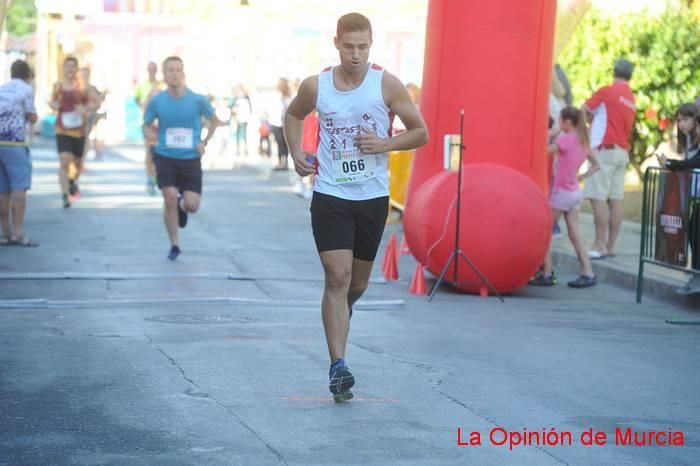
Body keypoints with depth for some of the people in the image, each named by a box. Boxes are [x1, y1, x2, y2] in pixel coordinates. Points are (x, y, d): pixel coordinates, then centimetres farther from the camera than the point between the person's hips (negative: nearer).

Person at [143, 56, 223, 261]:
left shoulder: (198, 100, -6)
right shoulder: (156, 101, -4)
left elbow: (214, 120, 10)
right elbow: (147, 125, 11)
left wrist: (204, 142, -2)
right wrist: (151, 135, -11)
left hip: (191, 159, 0)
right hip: (165, 157, 0)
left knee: (192, 205, -6)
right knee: (170, 199, -13)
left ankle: (182, 206, 34)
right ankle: (174, 245, 7)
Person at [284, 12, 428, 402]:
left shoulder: (386, 85, -6)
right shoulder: (315, 86, -2)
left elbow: (420, 133, 0)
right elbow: (294, 115, 21)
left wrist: (384, 144, -16)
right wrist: (297, 153, 5)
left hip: (373, 197, 1)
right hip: (330, 195, -1)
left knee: (358, 282, 13)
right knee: (338, 276, -13)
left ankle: (340, 314, 50)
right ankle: (338, 367, -14)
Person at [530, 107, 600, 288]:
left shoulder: (565, 139, -15)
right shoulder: (583, 141, 9)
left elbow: (546, 151, -13)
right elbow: (596, 166, 16)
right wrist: (580, 177, 10)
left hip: (561, 192, -8)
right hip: (575, 192, 8)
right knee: (575, 234, 9)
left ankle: (547, 274, -1)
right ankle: (588, 273, 5)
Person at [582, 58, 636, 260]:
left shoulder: (607, 91, -8)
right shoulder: (631, 98, 13)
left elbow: (584, 110, -3)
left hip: (605, 150, -8)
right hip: (622, 151, 8)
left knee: (598, 198, -9)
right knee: (615, 199, 5)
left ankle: (600, 245, -13)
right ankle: (611, 245, 6)